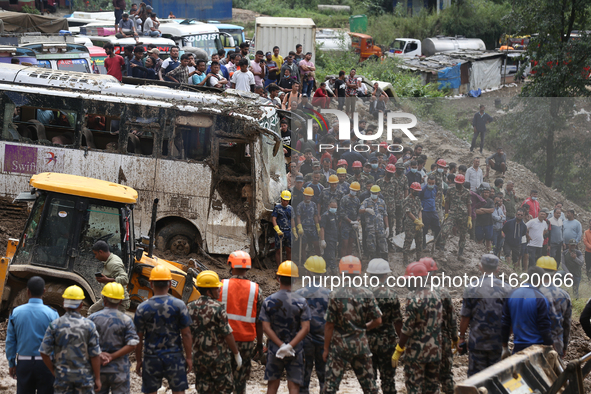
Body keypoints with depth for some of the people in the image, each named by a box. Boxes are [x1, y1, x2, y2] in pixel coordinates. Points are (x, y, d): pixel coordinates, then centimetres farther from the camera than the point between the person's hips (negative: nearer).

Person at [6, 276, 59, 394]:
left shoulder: (16, 313, -1)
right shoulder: (51, 314, -9)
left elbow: (10, 341, 5)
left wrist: (11, 364, 14)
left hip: (23, 363, 2)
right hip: (45, 363, -2)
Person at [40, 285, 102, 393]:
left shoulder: (55, 325, -4)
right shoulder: (89, 326, -7)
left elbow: (44, 352, -5)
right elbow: (95, 355, -6)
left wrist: (53, 371, 7)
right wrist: (97, 379, 1)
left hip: (62, 376, 1)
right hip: (84, 376, -1)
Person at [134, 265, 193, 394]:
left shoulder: (142, 308, -5)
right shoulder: (179, 305, -7)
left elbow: (138, 338, -1)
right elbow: (186, 334, -5)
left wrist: (139, 360, 9)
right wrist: (188, 357, 5)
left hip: (151, 359, 0)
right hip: (174, 357, 0)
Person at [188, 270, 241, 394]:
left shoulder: (191, 307, 1)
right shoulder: (217, 307, -16)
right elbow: (228, 334, -15)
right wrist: (237, 354, -5)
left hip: (199, 357, 5)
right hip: (218, 356, -5)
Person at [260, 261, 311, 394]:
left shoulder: (268, 301, -4)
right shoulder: (301, 302, -6)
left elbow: (266, 327, -9)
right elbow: (305, 328, -13)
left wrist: (281, 345, -11)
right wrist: (290, 346, -16)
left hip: (274, 349, 1)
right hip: (296, 351, -1)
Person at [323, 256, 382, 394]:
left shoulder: (335, 296, -12)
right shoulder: (367, 294, -4)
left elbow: (329, 325, -9)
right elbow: (377, 321, -1)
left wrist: (326, 349, 0)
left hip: (339, 345, -3)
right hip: (361, 345, 3)